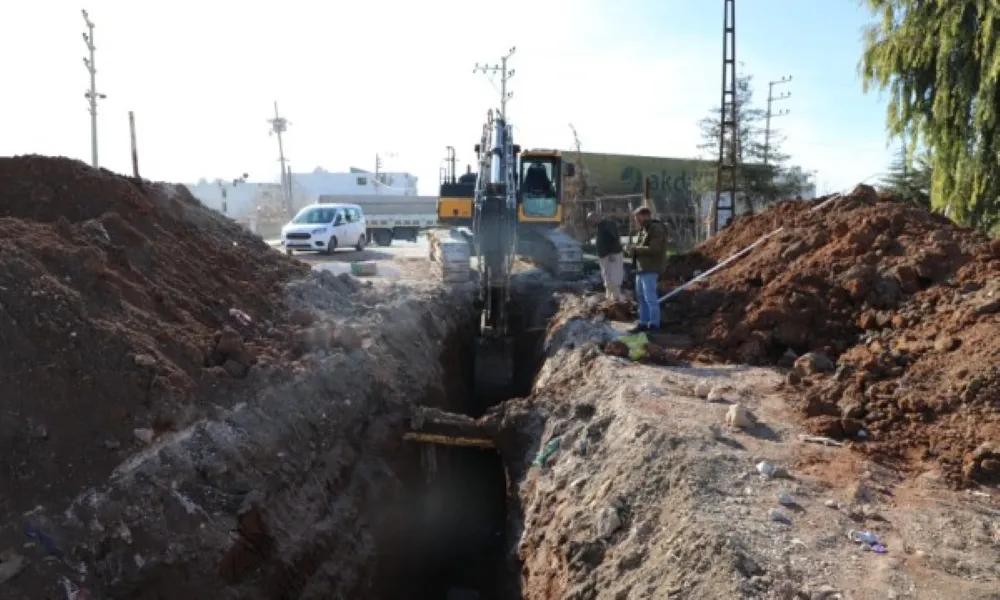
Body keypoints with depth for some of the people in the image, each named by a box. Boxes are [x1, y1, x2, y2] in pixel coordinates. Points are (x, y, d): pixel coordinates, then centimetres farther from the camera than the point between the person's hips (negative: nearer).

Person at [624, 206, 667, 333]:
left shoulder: (656, 229, -12)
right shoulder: (644, 230, 15)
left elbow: (653, 249, -21)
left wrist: (635, 249, -13)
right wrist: (631, 249, -3)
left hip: (650, 269, -9)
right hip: (641, 268, 9)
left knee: (650, 298, -6)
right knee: (641, 297, 12)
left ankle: (654, 325, 0)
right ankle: (643, 323, 19)